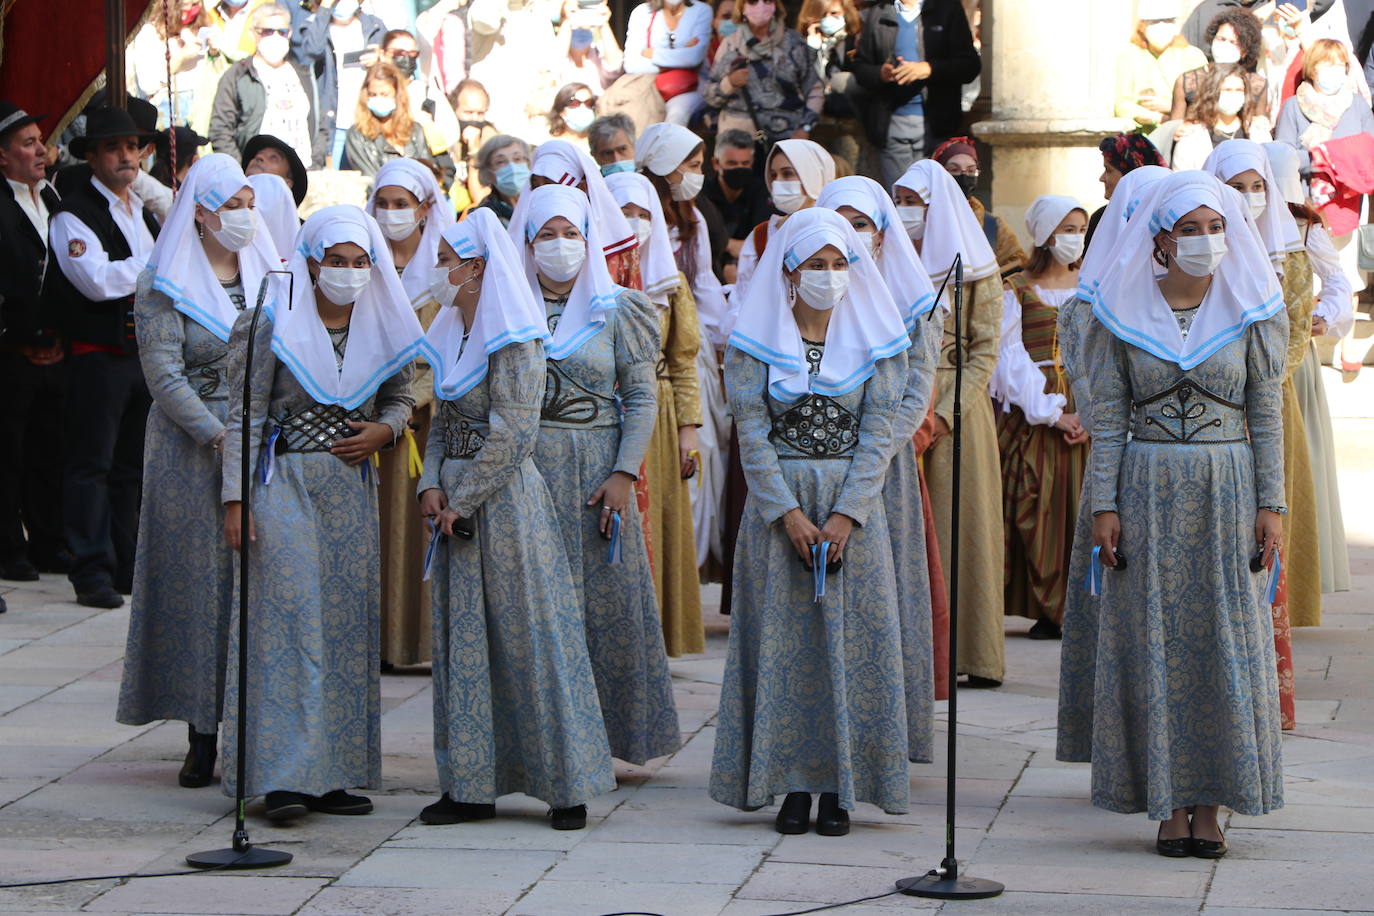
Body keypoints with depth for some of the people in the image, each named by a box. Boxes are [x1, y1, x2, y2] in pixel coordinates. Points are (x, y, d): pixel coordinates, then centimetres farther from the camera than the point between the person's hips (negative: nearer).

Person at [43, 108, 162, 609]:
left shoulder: (145, 211, 17)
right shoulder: (73, 214, -8)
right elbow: (99, 281, -19)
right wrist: (157, 263, -10)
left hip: (147, 354, 8)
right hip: (99, 356, -8)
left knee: (133, 465, 12)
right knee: (91, 464, -6)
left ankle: (126, 566, 18)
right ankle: (93, 572, -5)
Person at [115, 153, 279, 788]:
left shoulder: (267, 275, 10)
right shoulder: (165, 287, -3)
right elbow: (165, 376, -9)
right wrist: (219, 438, -17)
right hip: (191, 448, -3)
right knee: (199, 579, -2)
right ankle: (201, 736, 3)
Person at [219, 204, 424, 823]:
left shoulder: (385, 329, 8)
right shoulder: (270, 325, -5)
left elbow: (400, 397, 20)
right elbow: (244, 417, -5)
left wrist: (384, 431, -2)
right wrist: (235, 498, -10)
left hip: (352, 488, 5)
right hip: (284, 485, -5)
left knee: (348, 625, 4)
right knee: (290, 619, -11)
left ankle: (332, 774, 10)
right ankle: (285, 777, -11)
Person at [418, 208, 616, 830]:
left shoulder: (513, 340, -12)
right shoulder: (452, 333, 12)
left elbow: (513, 433, -17)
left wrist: (463, 500, -15)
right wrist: (432, 485, 1)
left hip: (505, 497, -8)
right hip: (457, 496, 8)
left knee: (530, 637, -3)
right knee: (462, 639, 8)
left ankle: (567, 785, 4)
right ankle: (472, 785, 13)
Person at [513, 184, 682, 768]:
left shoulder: (617, 311, 4)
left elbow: (641, 398, 1)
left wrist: (624, 474, -9)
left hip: (596, 471, 0)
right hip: (525, 470, 1)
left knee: (609, 600, -1)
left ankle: (608, 730, 8)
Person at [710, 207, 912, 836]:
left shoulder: (876, 341, 3)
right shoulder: (755, 340, 1)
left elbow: (876, 433, -1)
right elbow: (752, 432, -4)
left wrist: (846, 514, -12)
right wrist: (789, 513, -12)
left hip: (852, 504, 0)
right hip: (777, 501, 0)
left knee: (850, 637, -2)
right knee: (783, 640, -1)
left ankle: (839, 788, 3)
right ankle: (794, 784, 5)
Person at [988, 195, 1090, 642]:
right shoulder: (1017, 289, 4)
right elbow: (1012, 358, -3)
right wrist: (1051, 413, -11)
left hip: (1088, 414, 2)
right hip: (1033, 414, -2)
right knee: (1037, 506, -6)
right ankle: (1049, 609, -1)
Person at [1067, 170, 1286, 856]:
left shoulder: (1252, 312, 2)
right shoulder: (1123, 312, 2)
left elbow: (1266, 415, 3)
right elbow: (1108, 418, 3)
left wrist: (1270, 504, -3)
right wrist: (1104, 505, -4)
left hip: (1228, 487, 0)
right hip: (1148, 489, 0)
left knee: (1225, 641, 0)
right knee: (1155, 642, 0)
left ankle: (1212, 805, 6)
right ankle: (1171, 805, 5)